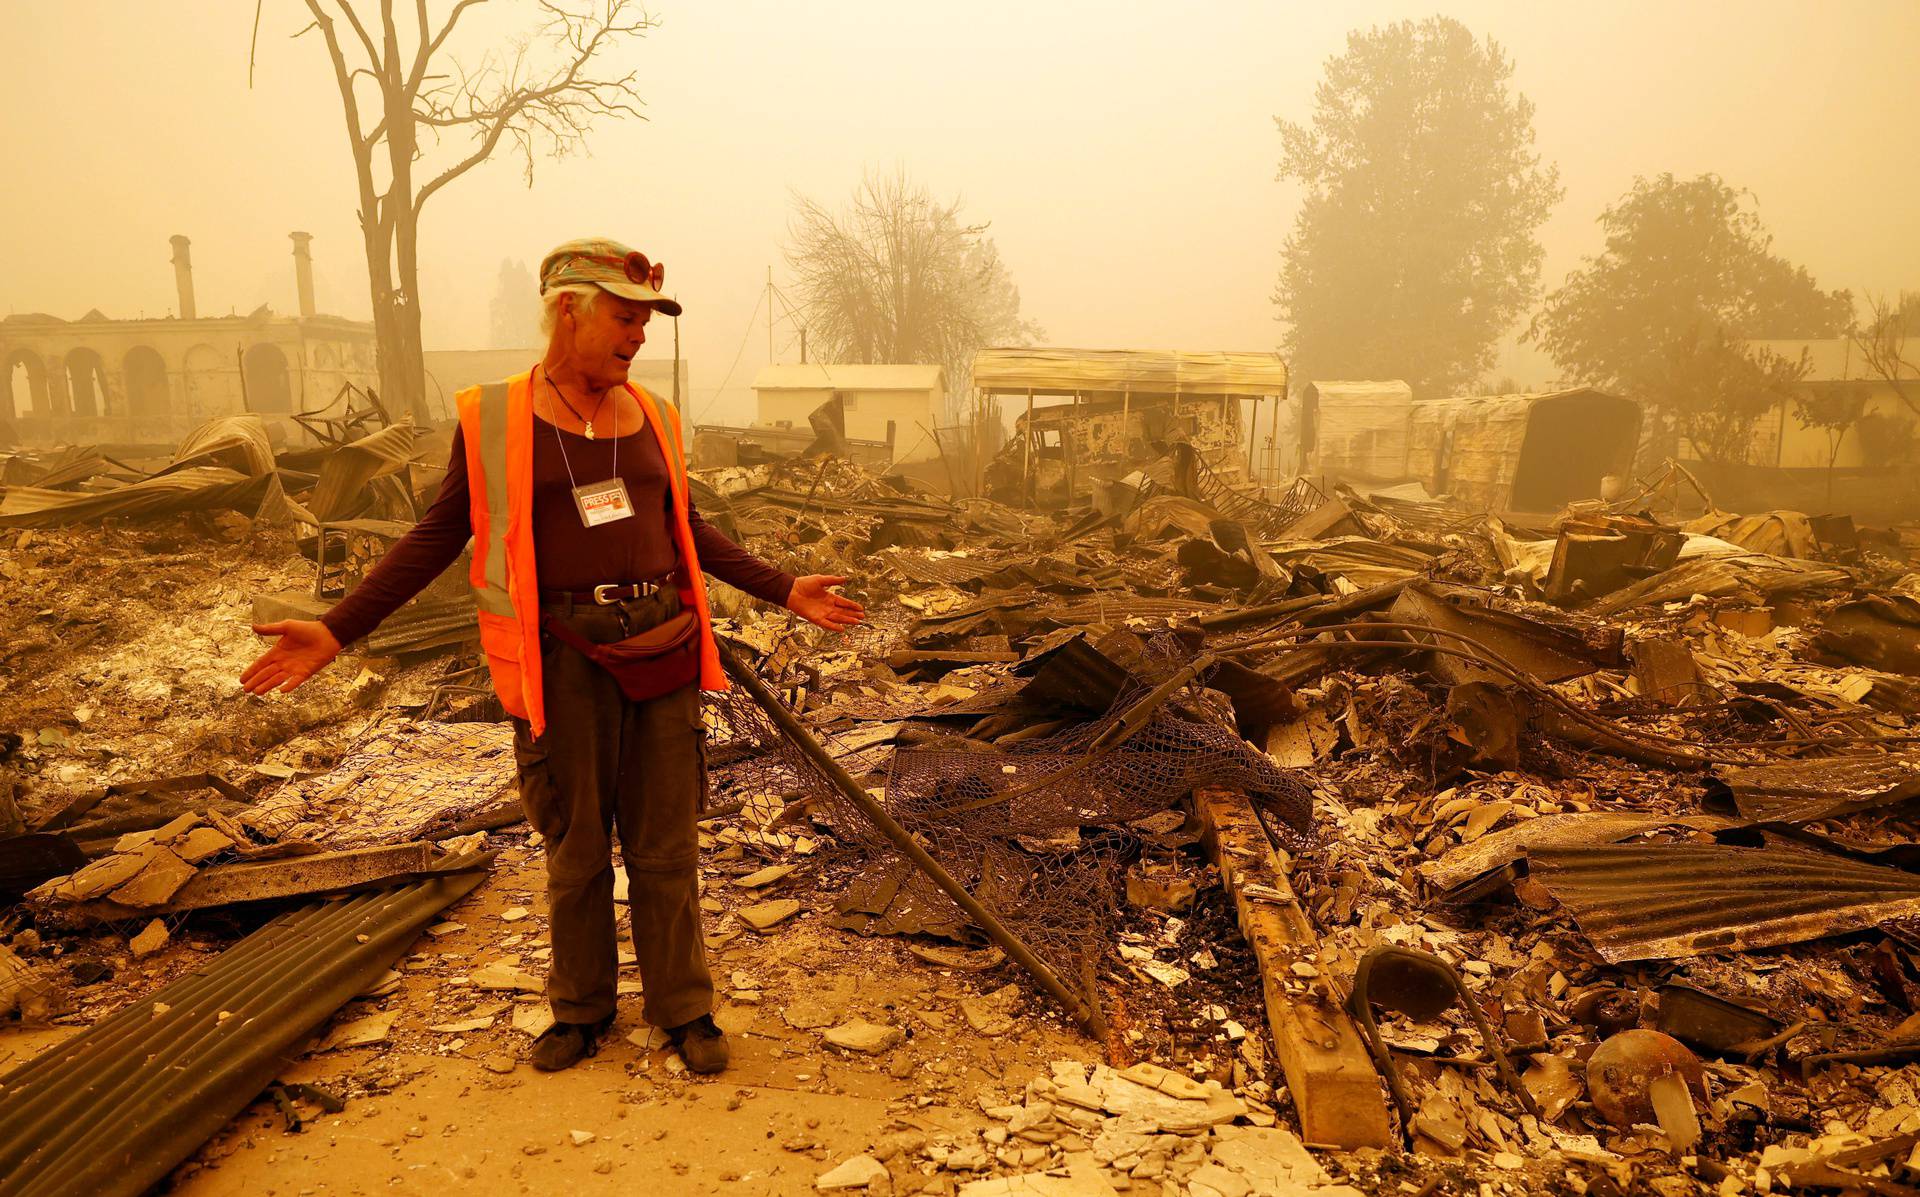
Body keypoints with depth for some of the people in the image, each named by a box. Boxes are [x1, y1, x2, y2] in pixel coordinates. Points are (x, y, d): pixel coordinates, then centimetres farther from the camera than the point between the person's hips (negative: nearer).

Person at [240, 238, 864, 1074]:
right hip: (564, 656, -2)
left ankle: (683, 1008, 25)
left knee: (665, 845, 9)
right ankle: (581, 1010, 32)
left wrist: (783, 591, 15)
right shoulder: (494, 419, -2)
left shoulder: (650, 417, 7)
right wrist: (336, 631, -4)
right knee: (577, 849, 11)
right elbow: (438, 536, 2)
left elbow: (690, 530, 17)